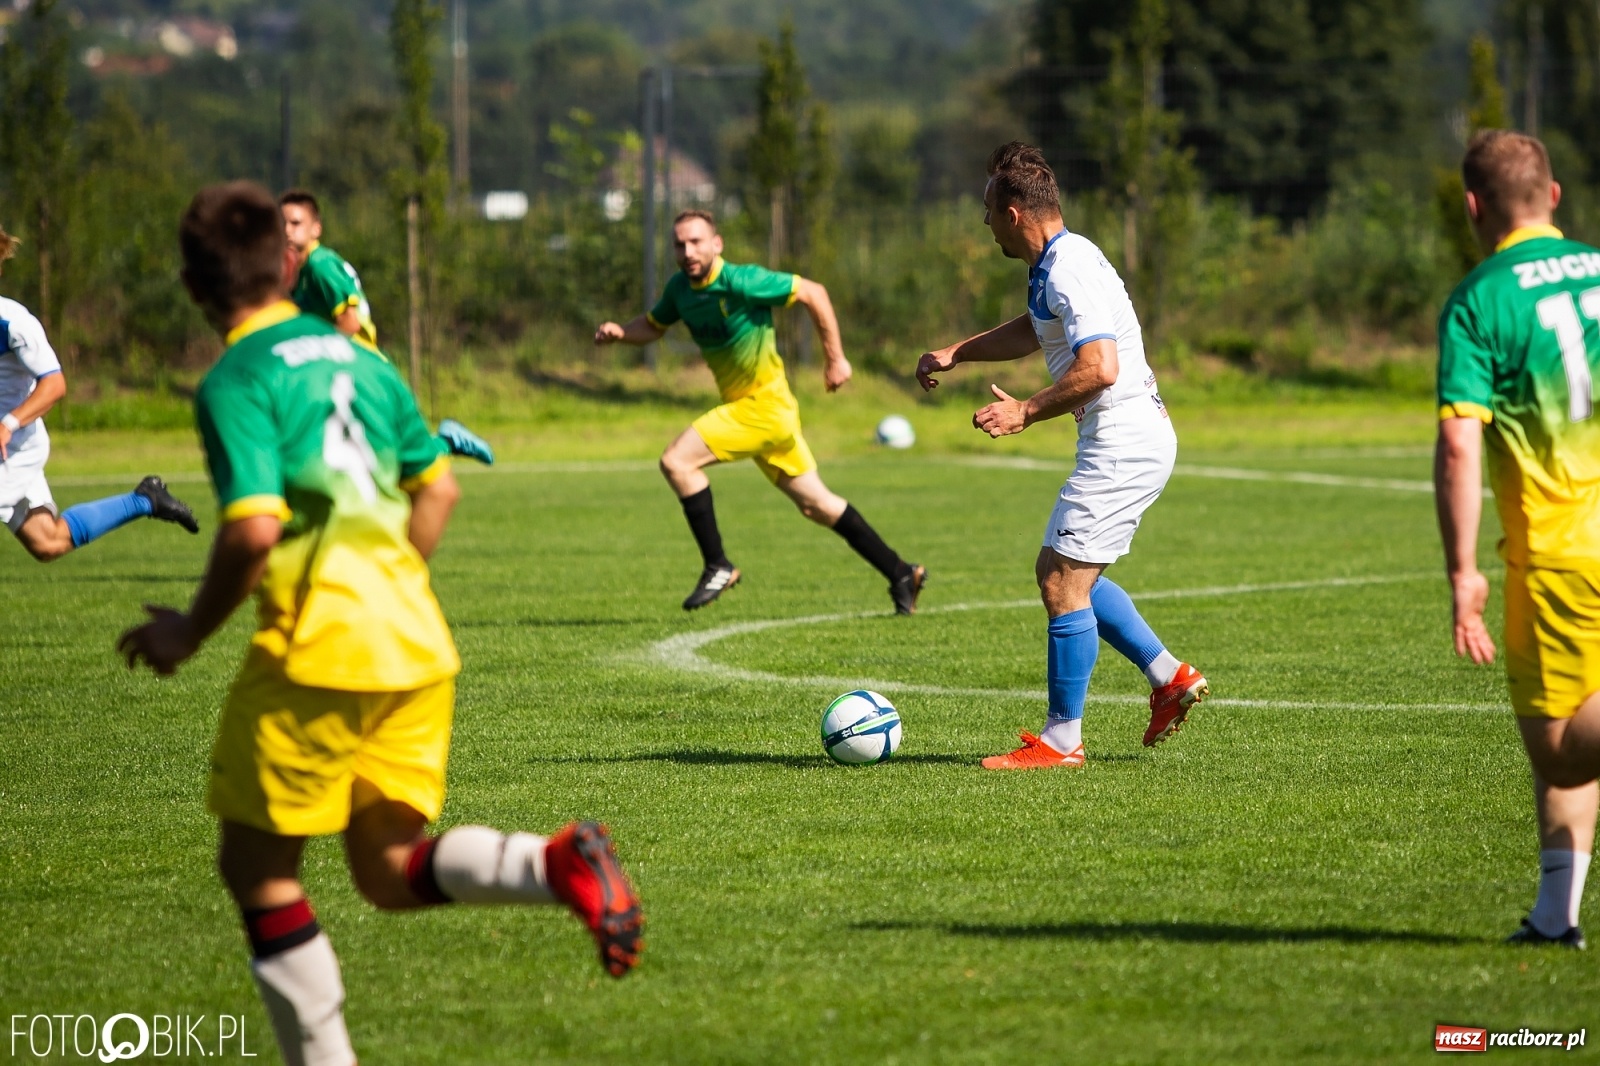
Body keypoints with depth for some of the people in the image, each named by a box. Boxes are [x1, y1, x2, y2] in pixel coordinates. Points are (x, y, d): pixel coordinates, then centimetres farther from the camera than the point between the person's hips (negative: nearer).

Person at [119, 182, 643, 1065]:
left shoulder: (235, 383, -9)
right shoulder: (354, 357, 14)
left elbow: (255, 529, -20)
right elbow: (439, 489, 20)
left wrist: (190, 633, -6)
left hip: (317, 647, -7)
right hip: (416, 642, 7)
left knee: (256, 864, 7)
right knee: (391, 872, 12)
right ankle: (559, 864, -13)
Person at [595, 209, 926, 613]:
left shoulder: (741, 281, -19)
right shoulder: (680, 287, 3)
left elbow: (813, 293, -14)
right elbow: (653, 325, 20)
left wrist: (835, 359, -11)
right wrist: (619, 332, -1)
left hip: (763, 405, -8)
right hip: (741, 404, 8)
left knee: (677, 461, -17)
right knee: (816, 505, 13)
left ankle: (718, 567, -9)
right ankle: (901, 574, 21)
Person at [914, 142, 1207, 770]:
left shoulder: (1070, 269, -19)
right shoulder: (1053, 265, 13)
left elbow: (1099, 369, -28)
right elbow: (1033, 330, 34)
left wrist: (1025, 412, -18)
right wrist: (955, 354, 27)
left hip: (1122, 445, -11)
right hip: (1127, 441, 11)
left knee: (1062, 582, -8)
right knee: (1066, 576, 18)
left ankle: (1061, 740, -3)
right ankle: (1169, 677, 20)